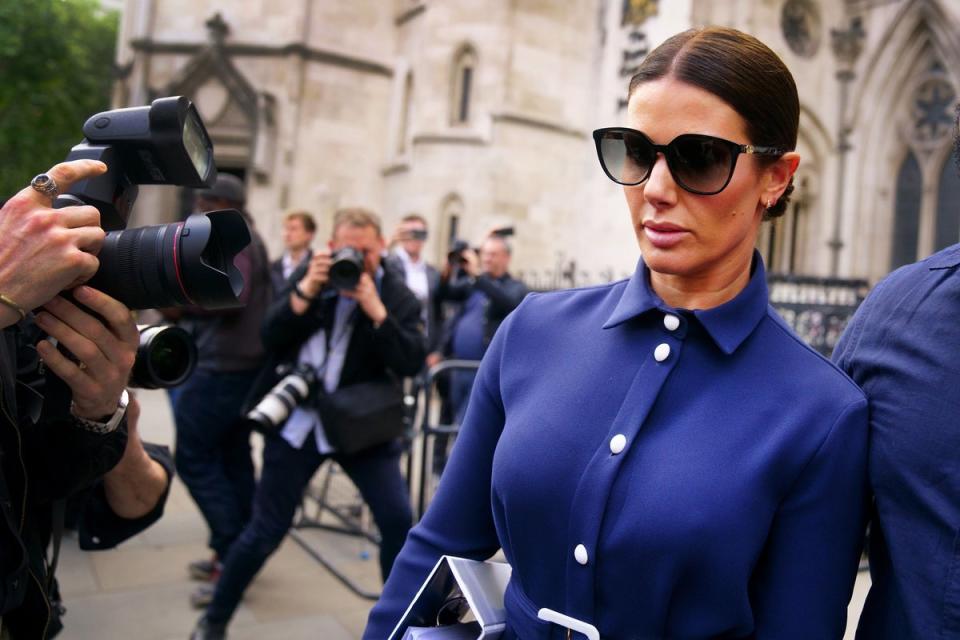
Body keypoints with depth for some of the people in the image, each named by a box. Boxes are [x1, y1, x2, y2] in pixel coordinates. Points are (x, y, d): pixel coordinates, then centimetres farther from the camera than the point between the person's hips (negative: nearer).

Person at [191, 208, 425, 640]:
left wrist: (375, 310, -27)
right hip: (297, 421, 1)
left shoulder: (397, 297, -6)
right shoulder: (309, 274, 0)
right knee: (266, 530, 5)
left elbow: (411, 364, -18)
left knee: (398, 520, -5)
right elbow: (270, 338, -8)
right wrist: (306, 290, -21)